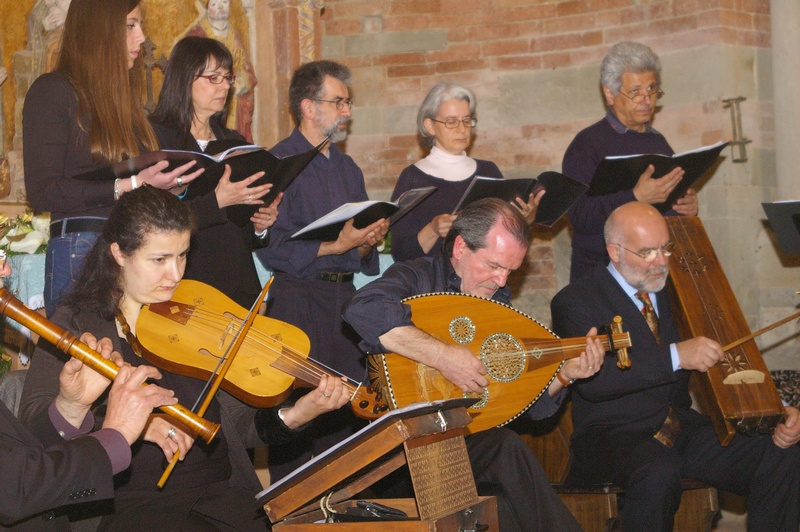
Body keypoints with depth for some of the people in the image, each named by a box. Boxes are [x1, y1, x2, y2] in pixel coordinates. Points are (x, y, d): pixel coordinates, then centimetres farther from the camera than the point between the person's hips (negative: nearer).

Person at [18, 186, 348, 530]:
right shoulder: (76, 324, 4)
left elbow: (236, 427, 10)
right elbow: (33, 416, -10)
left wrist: (294, 417, -10)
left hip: (223, 495, 4)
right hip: (130, 504, -3)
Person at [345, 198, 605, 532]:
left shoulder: (497, 304, 13)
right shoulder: (417, 279, -7)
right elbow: (364, 310, -33)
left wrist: (565, 373, -3)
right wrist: (443, 356, -33)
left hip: (467, 441, 6)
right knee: (505, 449, -28)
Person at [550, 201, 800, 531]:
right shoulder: (575, 302, -4)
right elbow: (591, 380, -20)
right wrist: (675, 356, -28)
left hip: (683, 429, 6)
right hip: (613, 434, -5)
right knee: (658, 472, -40)